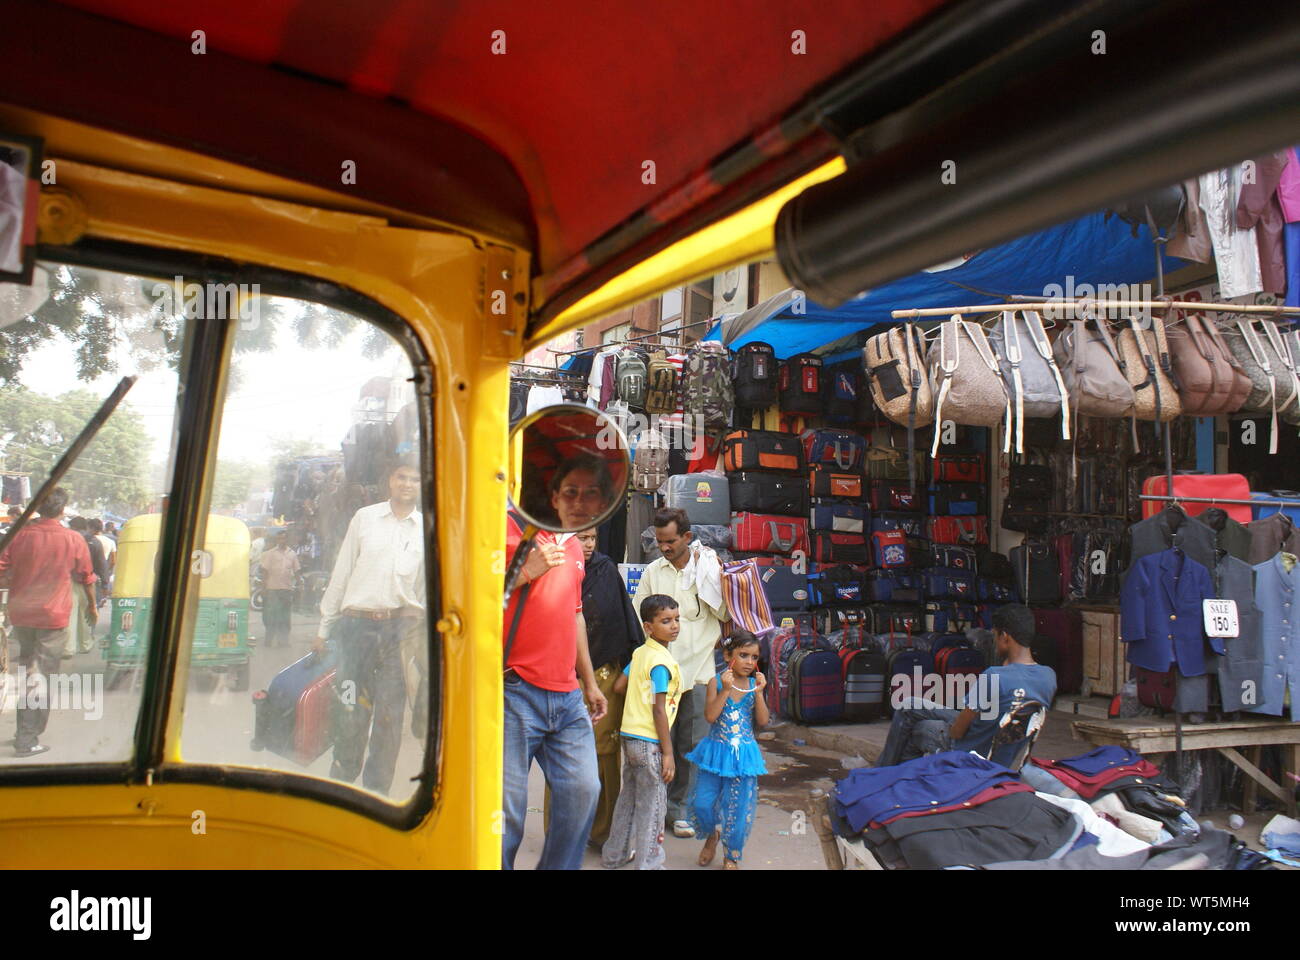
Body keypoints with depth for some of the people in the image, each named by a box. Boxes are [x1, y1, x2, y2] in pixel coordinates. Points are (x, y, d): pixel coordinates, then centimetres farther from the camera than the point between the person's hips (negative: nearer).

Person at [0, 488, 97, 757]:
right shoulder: (74, 540, -7)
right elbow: (86, 578, 3)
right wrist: (92, 606, 18)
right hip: (53, 616, -3)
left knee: (28, 672, 19)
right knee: (41, 676, 2)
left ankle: (27, 730, 28)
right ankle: (27, 740, 3)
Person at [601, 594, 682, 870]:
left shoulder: (640, 652, 7)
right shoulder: (661, 662, -17)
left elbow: (618, 687, 9)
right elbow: (659, 711, -19)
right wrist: (668, 753, -15)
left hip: (629, 735, 8)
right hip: (649, 742, -8)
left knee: (628, 798, 20)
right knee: (652, 806, 3)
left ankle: (615, 855, 32)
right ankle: (648, 863, 11)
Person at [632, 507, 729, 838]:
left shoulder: (709, 569, 2)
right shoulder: (653, 572, 6)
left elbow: (726, 614, 0)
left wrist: (710, 577, -11)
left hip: (698, 668, 0)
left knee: (691, 747, 7)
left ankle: (680, 808, 22)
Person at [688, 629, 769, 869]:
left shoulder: (755, 684, -1)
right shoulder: (717, 683, -7)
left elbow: (763, 721, -6)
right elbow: (710, 715, -18)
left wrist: (758, 693, -17)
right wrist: (725, 690, -26)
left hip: (744, 754, 1)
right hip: (715, 751, -1)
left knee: (738, 809, 7)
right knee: (702, 802, 1)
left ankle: (731, 856, 26)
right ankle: (712, 834, 33)